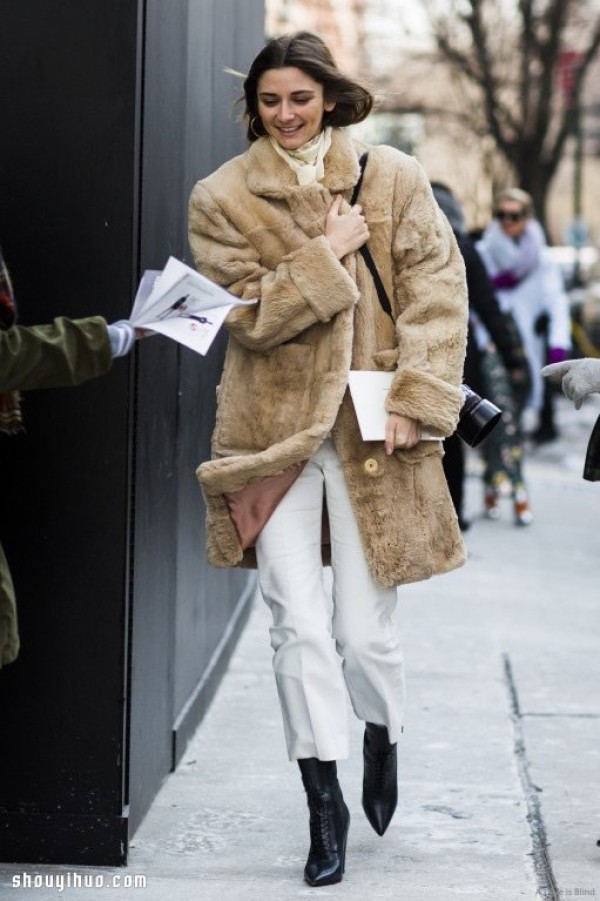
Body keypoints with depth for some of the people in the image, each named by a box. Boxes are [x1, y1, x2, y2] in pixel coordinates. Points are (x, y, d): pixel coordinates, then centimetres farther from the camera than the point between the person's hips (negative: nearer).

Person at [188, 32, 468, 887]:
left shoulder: (393, 179, 3)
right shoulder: (223, 198, 3)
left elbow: (438, 291, -1)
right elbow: (249, 313, -4)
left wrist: (418, 399, -10)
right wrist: (329, 254, -12)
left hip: (370, 431, 0)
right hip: (275, 431, 0)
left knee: (366, 630, 1)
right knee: (301, 628, -3)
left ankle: (382, 737, 35)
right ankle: (325, 802, 11)